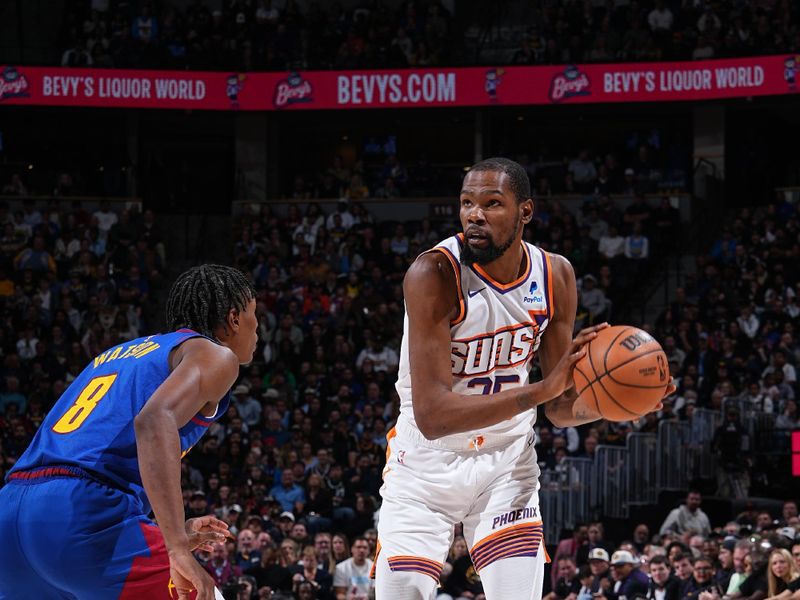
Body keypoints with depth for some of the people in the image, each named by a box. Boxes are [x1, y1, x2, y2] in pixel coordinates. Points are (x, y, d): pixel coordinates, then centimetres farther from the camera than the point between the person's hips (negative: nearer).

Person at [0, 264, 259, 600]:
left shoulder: (123, 353, 34)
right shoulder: (215, 355, 7)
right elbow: (154, 420, -15)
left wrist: (173, 535, 39)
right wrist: (178, 549, -21)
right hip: (84, 514, -8)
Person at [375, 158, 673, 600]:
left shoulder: (555, 276, -8)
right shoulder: (434, 274, -24)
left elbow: (560, 408, 1)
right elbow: (432, 415, -32)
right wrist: (541, 390, -40)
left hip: (506, 463, 3)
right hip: (426, 464, -3)